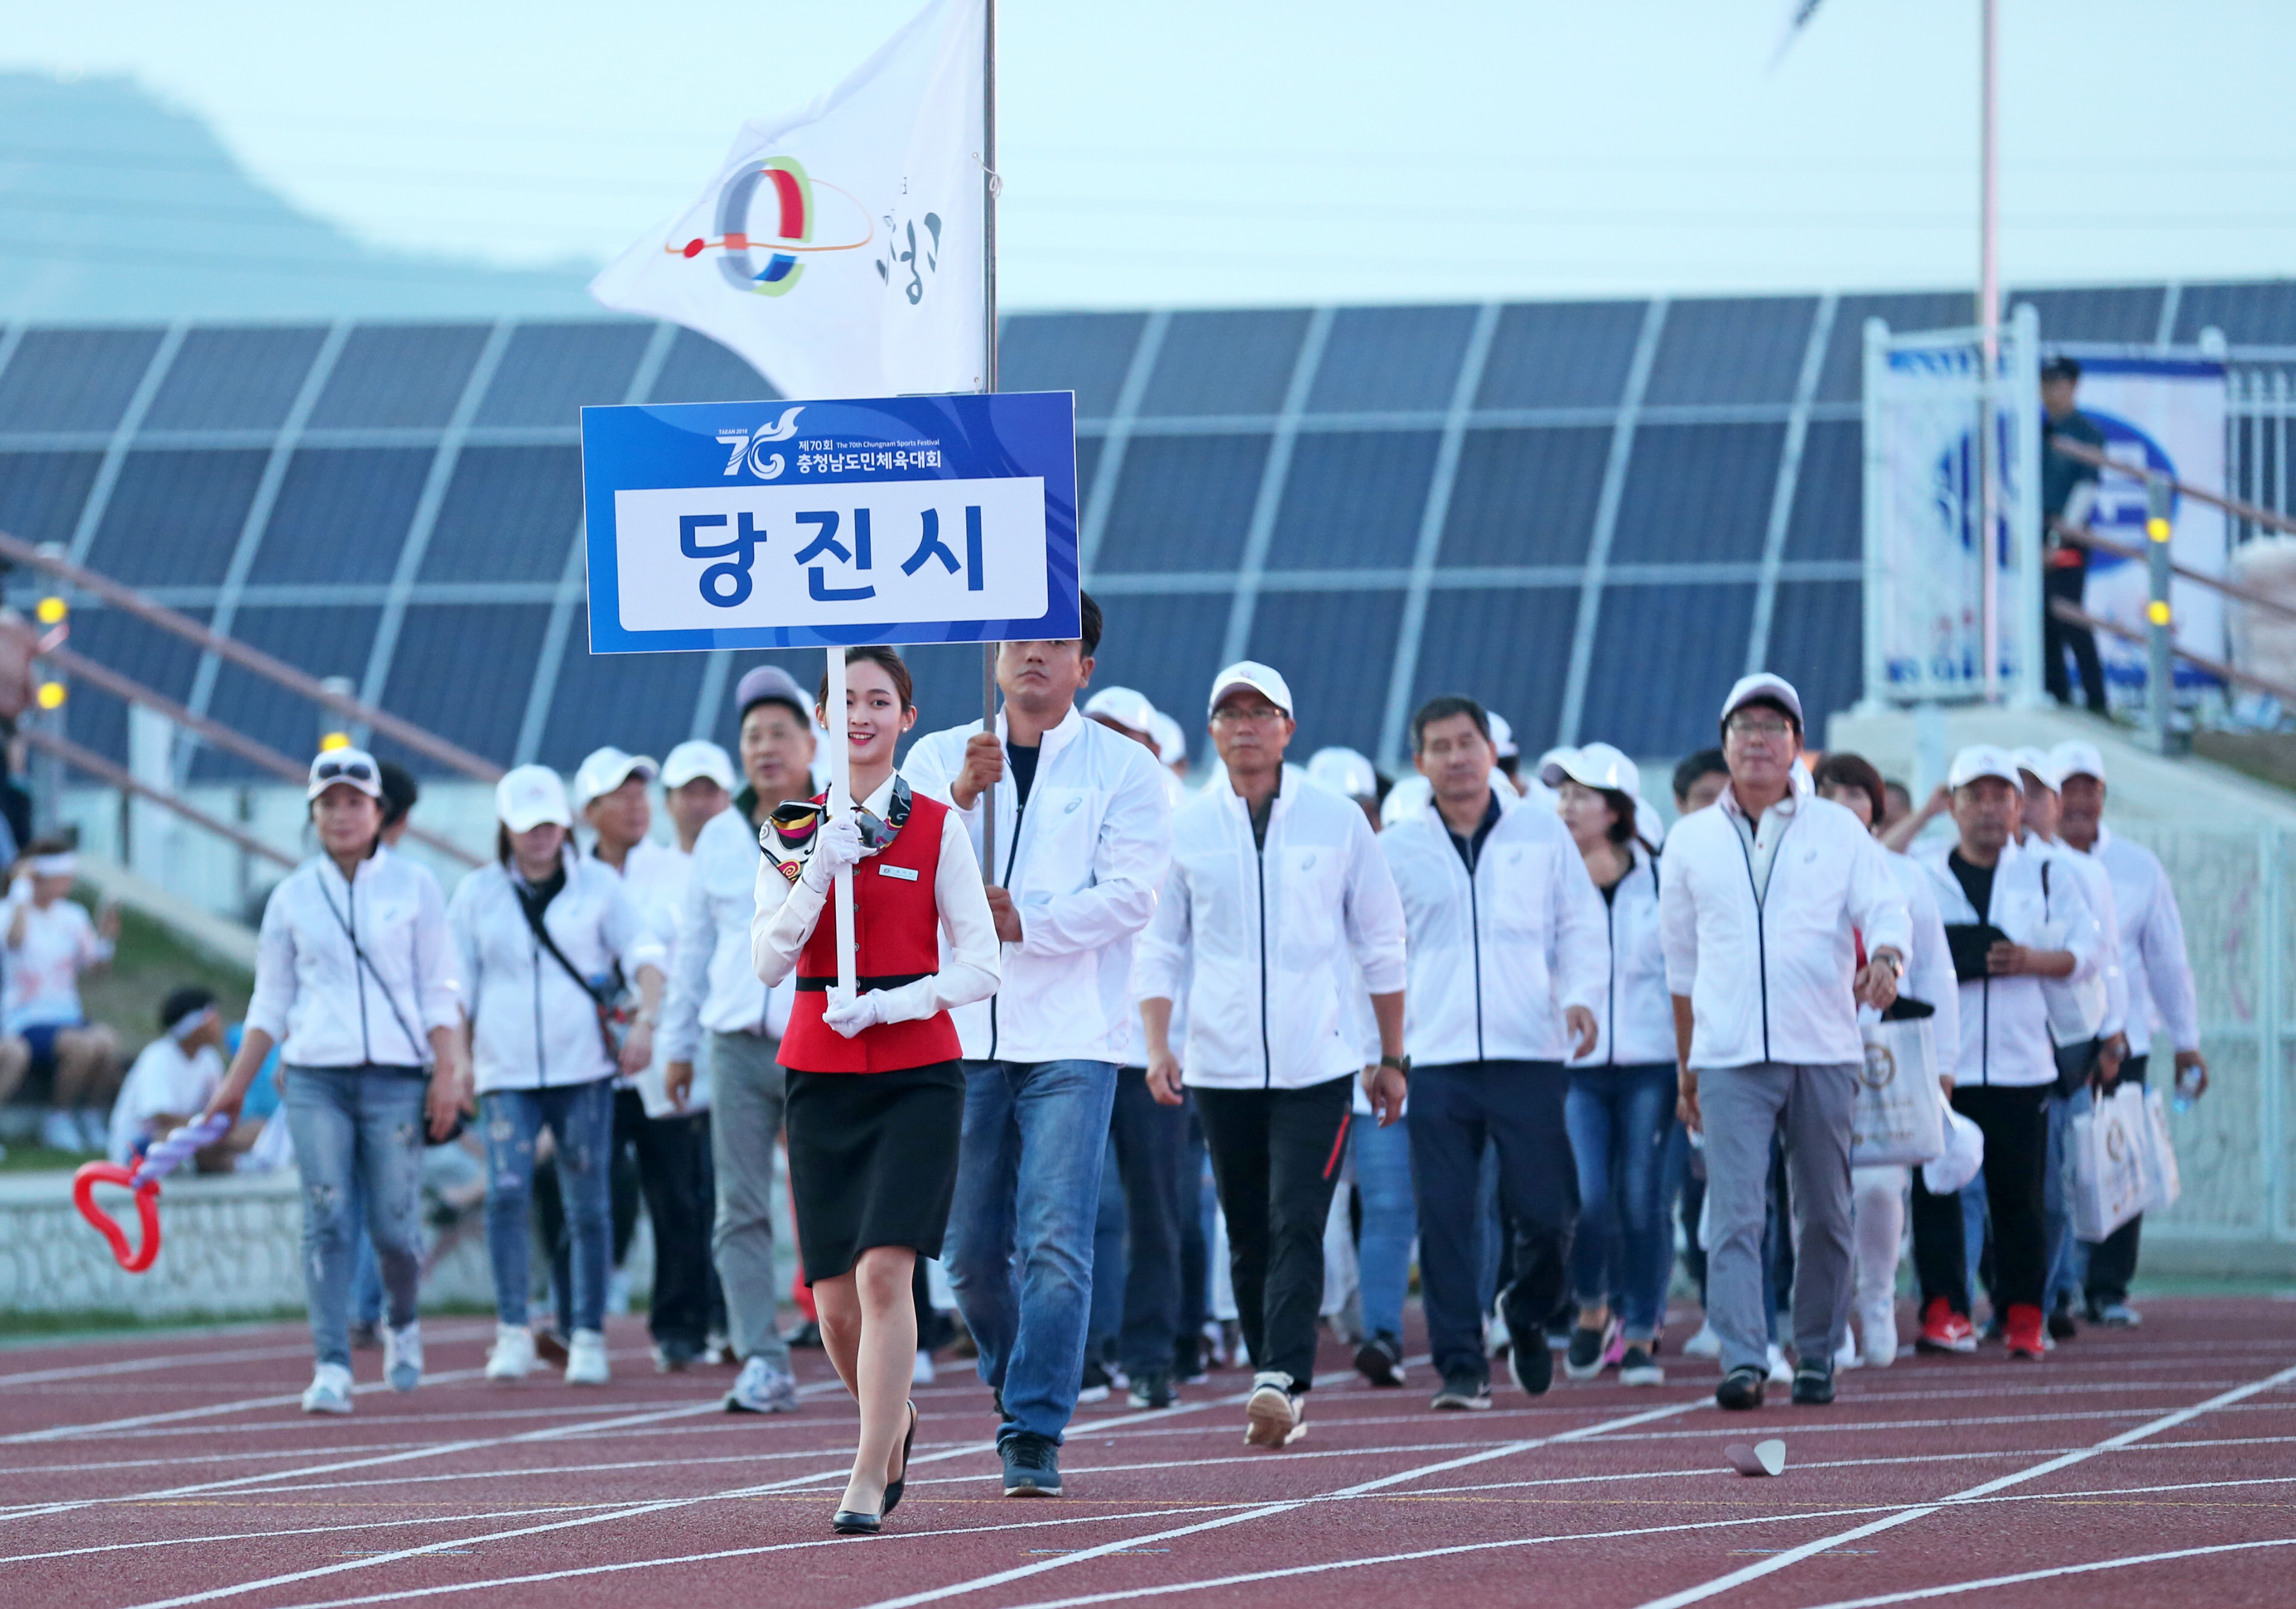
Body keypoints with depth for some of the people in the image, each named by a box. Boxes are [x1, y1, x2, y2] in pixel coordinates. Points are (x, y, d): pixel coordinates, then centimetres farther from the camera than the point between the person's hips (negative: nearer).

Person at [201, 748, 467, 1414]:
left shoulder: (413, 886, 5)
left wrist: (447, 1073, -6)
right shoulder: (293, 896, 9)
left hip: (396, 1077, -1)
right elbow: (270, 1001, 13)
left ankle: (401, 1322, 28)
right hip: (315, 1078, 1)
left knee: (393, 1224, -2)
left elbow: (440, 991, 3)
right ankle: (331, 1369, -9)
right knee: (326, 1220, -8)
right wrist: (236, 1085, 7)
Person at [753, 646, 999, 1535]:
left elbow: (980, 965, -2)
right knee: (835, 1296, 4)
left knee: (885, 1270, -18)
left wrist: (891, 1003, -15)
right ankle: (895, 1420, 33)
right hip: (820, 1073, 3)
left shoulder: (938, 827, 0)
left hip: (916, 1072, -3)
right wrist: (820, 870, -14)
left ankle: (869, 1480, -15)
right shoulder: (794, 829, 7)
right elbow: (769, 961, -1)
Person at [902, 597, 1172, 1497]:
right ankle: (1018, 1384, 29)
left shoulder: (1123, 769, 5)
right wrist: (961, 798, -15)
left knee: (1056, 1242, -12)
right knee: (971, 1249, 5)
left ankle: (1035, 1437, -12)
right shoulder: (940, 758, 13)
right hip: (962, 1028, 3)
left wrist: (1027, 921, -17)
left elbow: (1132, 893, -5)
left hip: (1071, 1037, -3)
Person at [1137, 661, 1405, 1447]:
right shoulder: (1184, 828, 6)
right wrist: (1157, 1044, -5)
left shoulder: (1338, 821, 4)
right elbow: (1159, 946, 9)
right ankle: (1279, 1389, 15)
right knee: (1248, 1236, 5)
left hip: (1316, 1064, -2)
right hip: (1221, 1068, 2)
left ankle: (1282, 1380, -21)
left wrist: (1392, 1058, 10)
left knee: (1298, 1227, -14)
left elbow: (1380, 943, 10)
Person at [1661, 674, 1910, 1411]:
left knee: (1825, 1216, 4)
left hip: (1823, 1052, 0)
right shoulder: (1691, 840, 12)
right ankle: (1742, 1359, -21)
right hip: (1729, 1058, 0)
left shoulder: (1837, 830, 10)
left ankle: (1817, 1357, 15)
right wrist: (1685, 1063, 17)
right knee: (1734, 1213, -14)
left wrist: (1884, 958, -22)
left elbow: (1885, 907, 2)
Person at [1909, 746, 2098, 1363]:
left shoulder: (2047, 876, 12)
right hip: (1938, 1057, 0)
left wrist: (2035, 960, -10)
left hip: (2022, 1063, 0)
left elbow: (2086, 953, 8)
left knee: (2019, 1195, -1)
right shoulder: (1919, 875, 11)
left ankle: (2025, 1318, 5)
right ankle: (1942, 1309, -3)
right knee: (1935, 1190, -7)